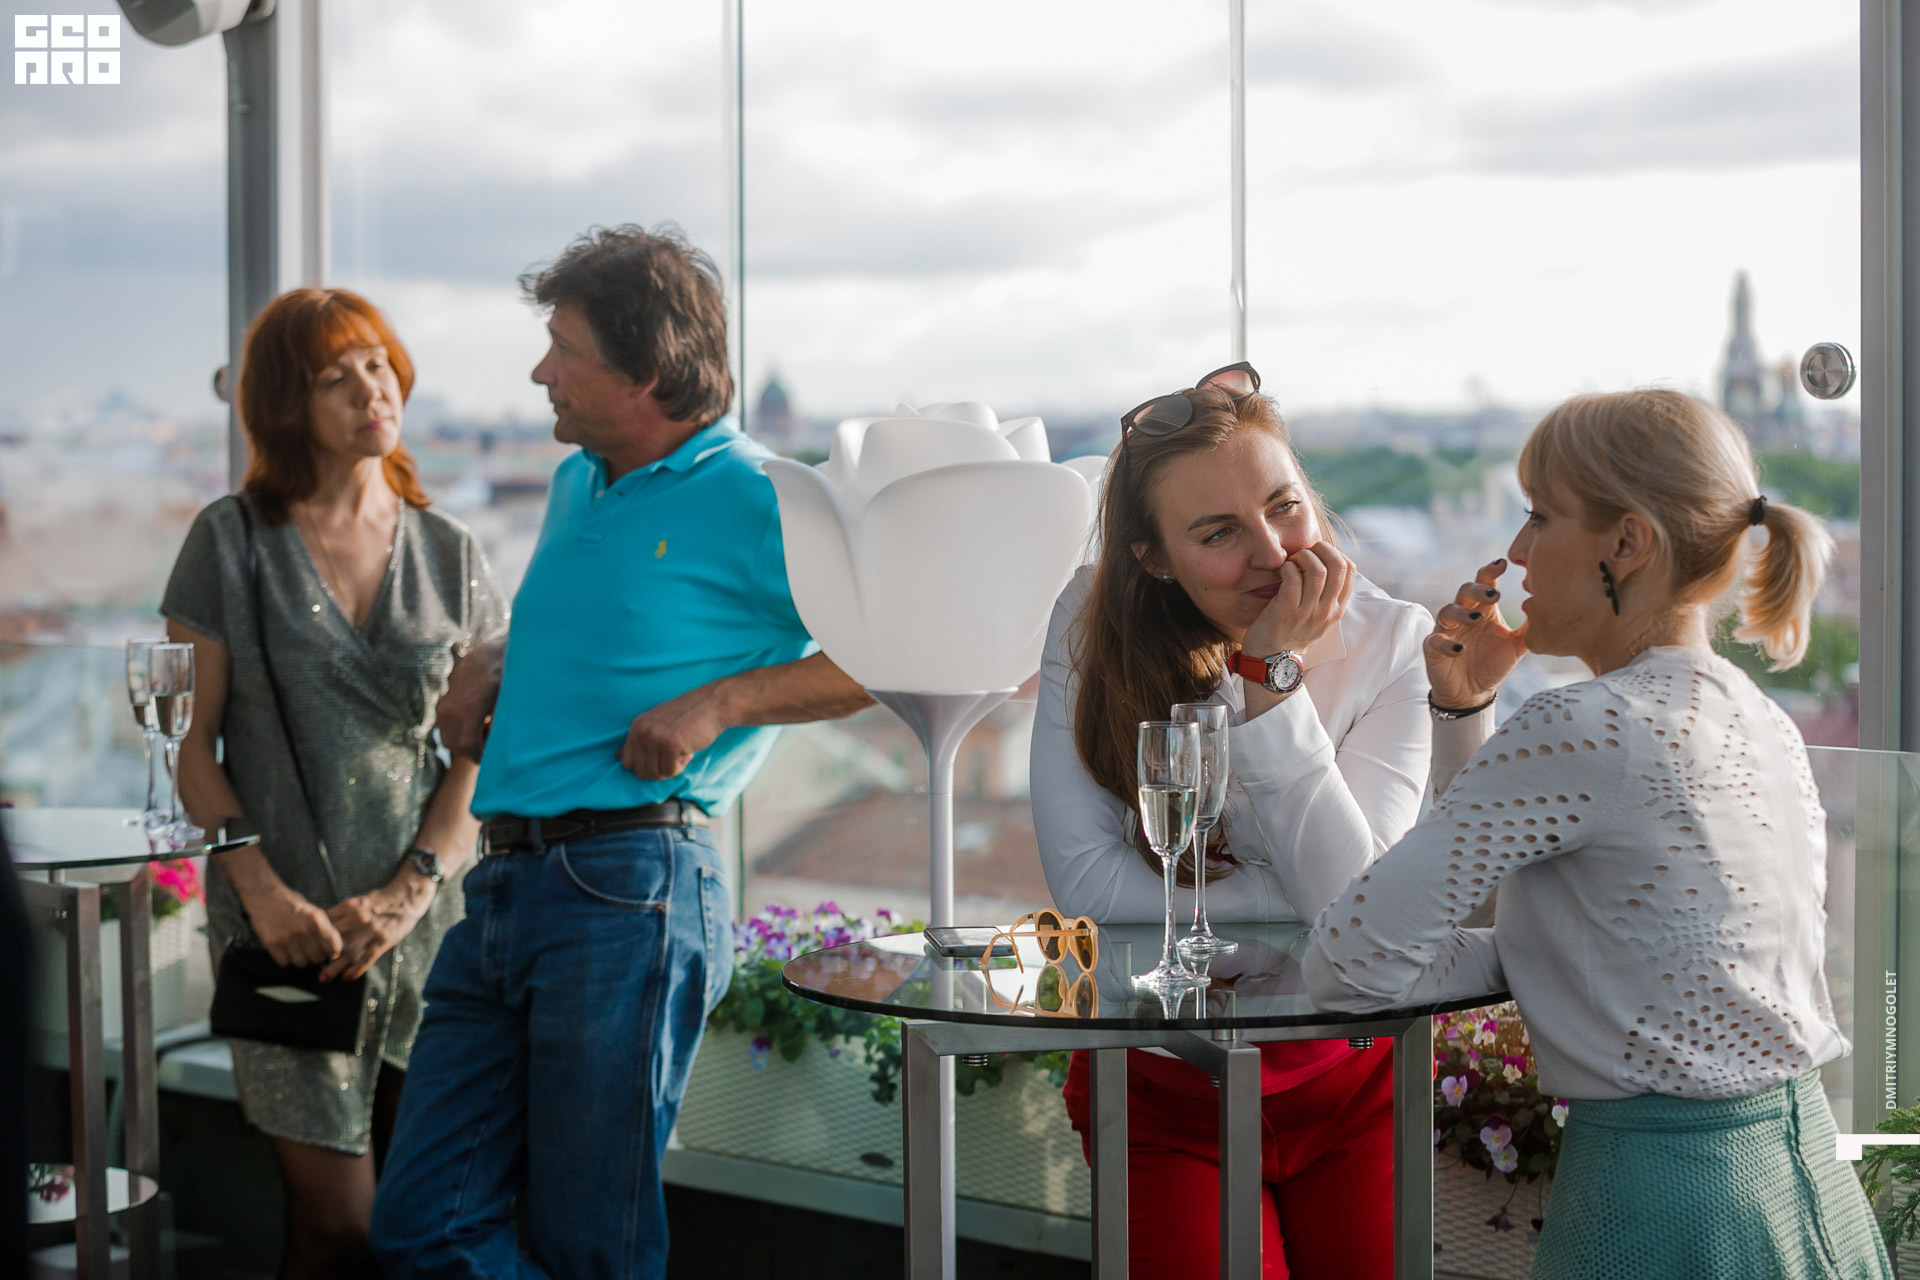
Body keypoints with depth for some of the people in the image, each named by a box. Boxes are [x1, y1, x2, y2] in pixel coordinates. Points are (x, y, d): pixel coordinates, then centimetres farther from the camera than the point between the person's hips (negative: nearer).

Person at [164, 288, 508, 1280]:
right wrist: (262, 888, -12)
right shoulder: (231, 541, 2)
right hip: (291, 926, -3)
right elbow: (190, 743, 0)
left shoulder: (451, 555, 9)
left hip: (428, 920, 3)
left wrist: (410, 890, -8)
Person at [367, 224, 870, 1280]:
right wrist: (488, 664, 16)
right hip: (505, 881, 8)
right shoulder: (574, 487, 19)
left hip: (627, 888, -8)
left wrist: (717, 702, -13)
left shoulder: (754, 500, -6)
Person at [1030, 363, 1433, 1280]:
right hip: (1161, 1090, -1)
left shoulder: (1390, 642, -12)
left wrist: (1272, 674, -26)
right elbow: (1088, 883, -18)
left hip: (1348, 1078, 1)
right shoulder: (1094, 627, -12)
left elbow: (1355, 894, -21)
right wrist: (1294, 896, -20)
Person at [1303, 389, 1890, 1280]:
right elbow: (1501, 863, 20)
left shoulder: (1578, 731, -18)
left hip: (1659, 1208, -8)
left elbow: (1344, 966, -17)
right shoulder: (1758, 719, 9)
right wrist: (1464, 708, 9)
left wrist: (1512, 958, -2)